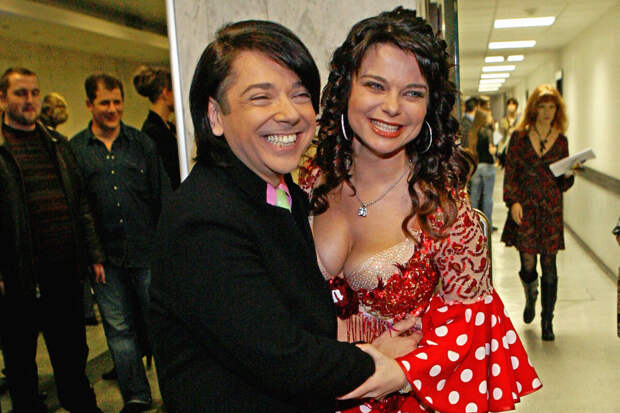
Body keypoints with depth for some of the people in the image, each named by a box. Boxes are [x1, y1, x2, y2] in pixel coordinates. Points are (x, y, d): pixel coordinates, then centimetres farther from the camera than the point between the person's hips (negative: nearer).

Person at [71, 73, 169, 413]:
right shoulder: (74, 149, 3)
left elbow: (162, 196, 7)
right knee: (119, 328, 10)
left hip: (147, 252, 0)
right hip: (105, 257, 0)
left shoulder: (142, 143, 6)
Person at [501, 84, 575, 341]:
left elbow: (564, 184, 12)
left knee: (549, 267, 2)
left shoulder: (561, 140, 8)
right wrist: (513, 202, -10)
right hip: (525, 207, -1)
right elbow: (510, 173, 1)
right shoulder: (519, 136, 3)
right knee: (528, 265, 0)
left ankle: (547, 321, 15)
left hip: (551, 209, 1)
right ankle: (530, 298, 34)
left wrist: (569, 173, -9)